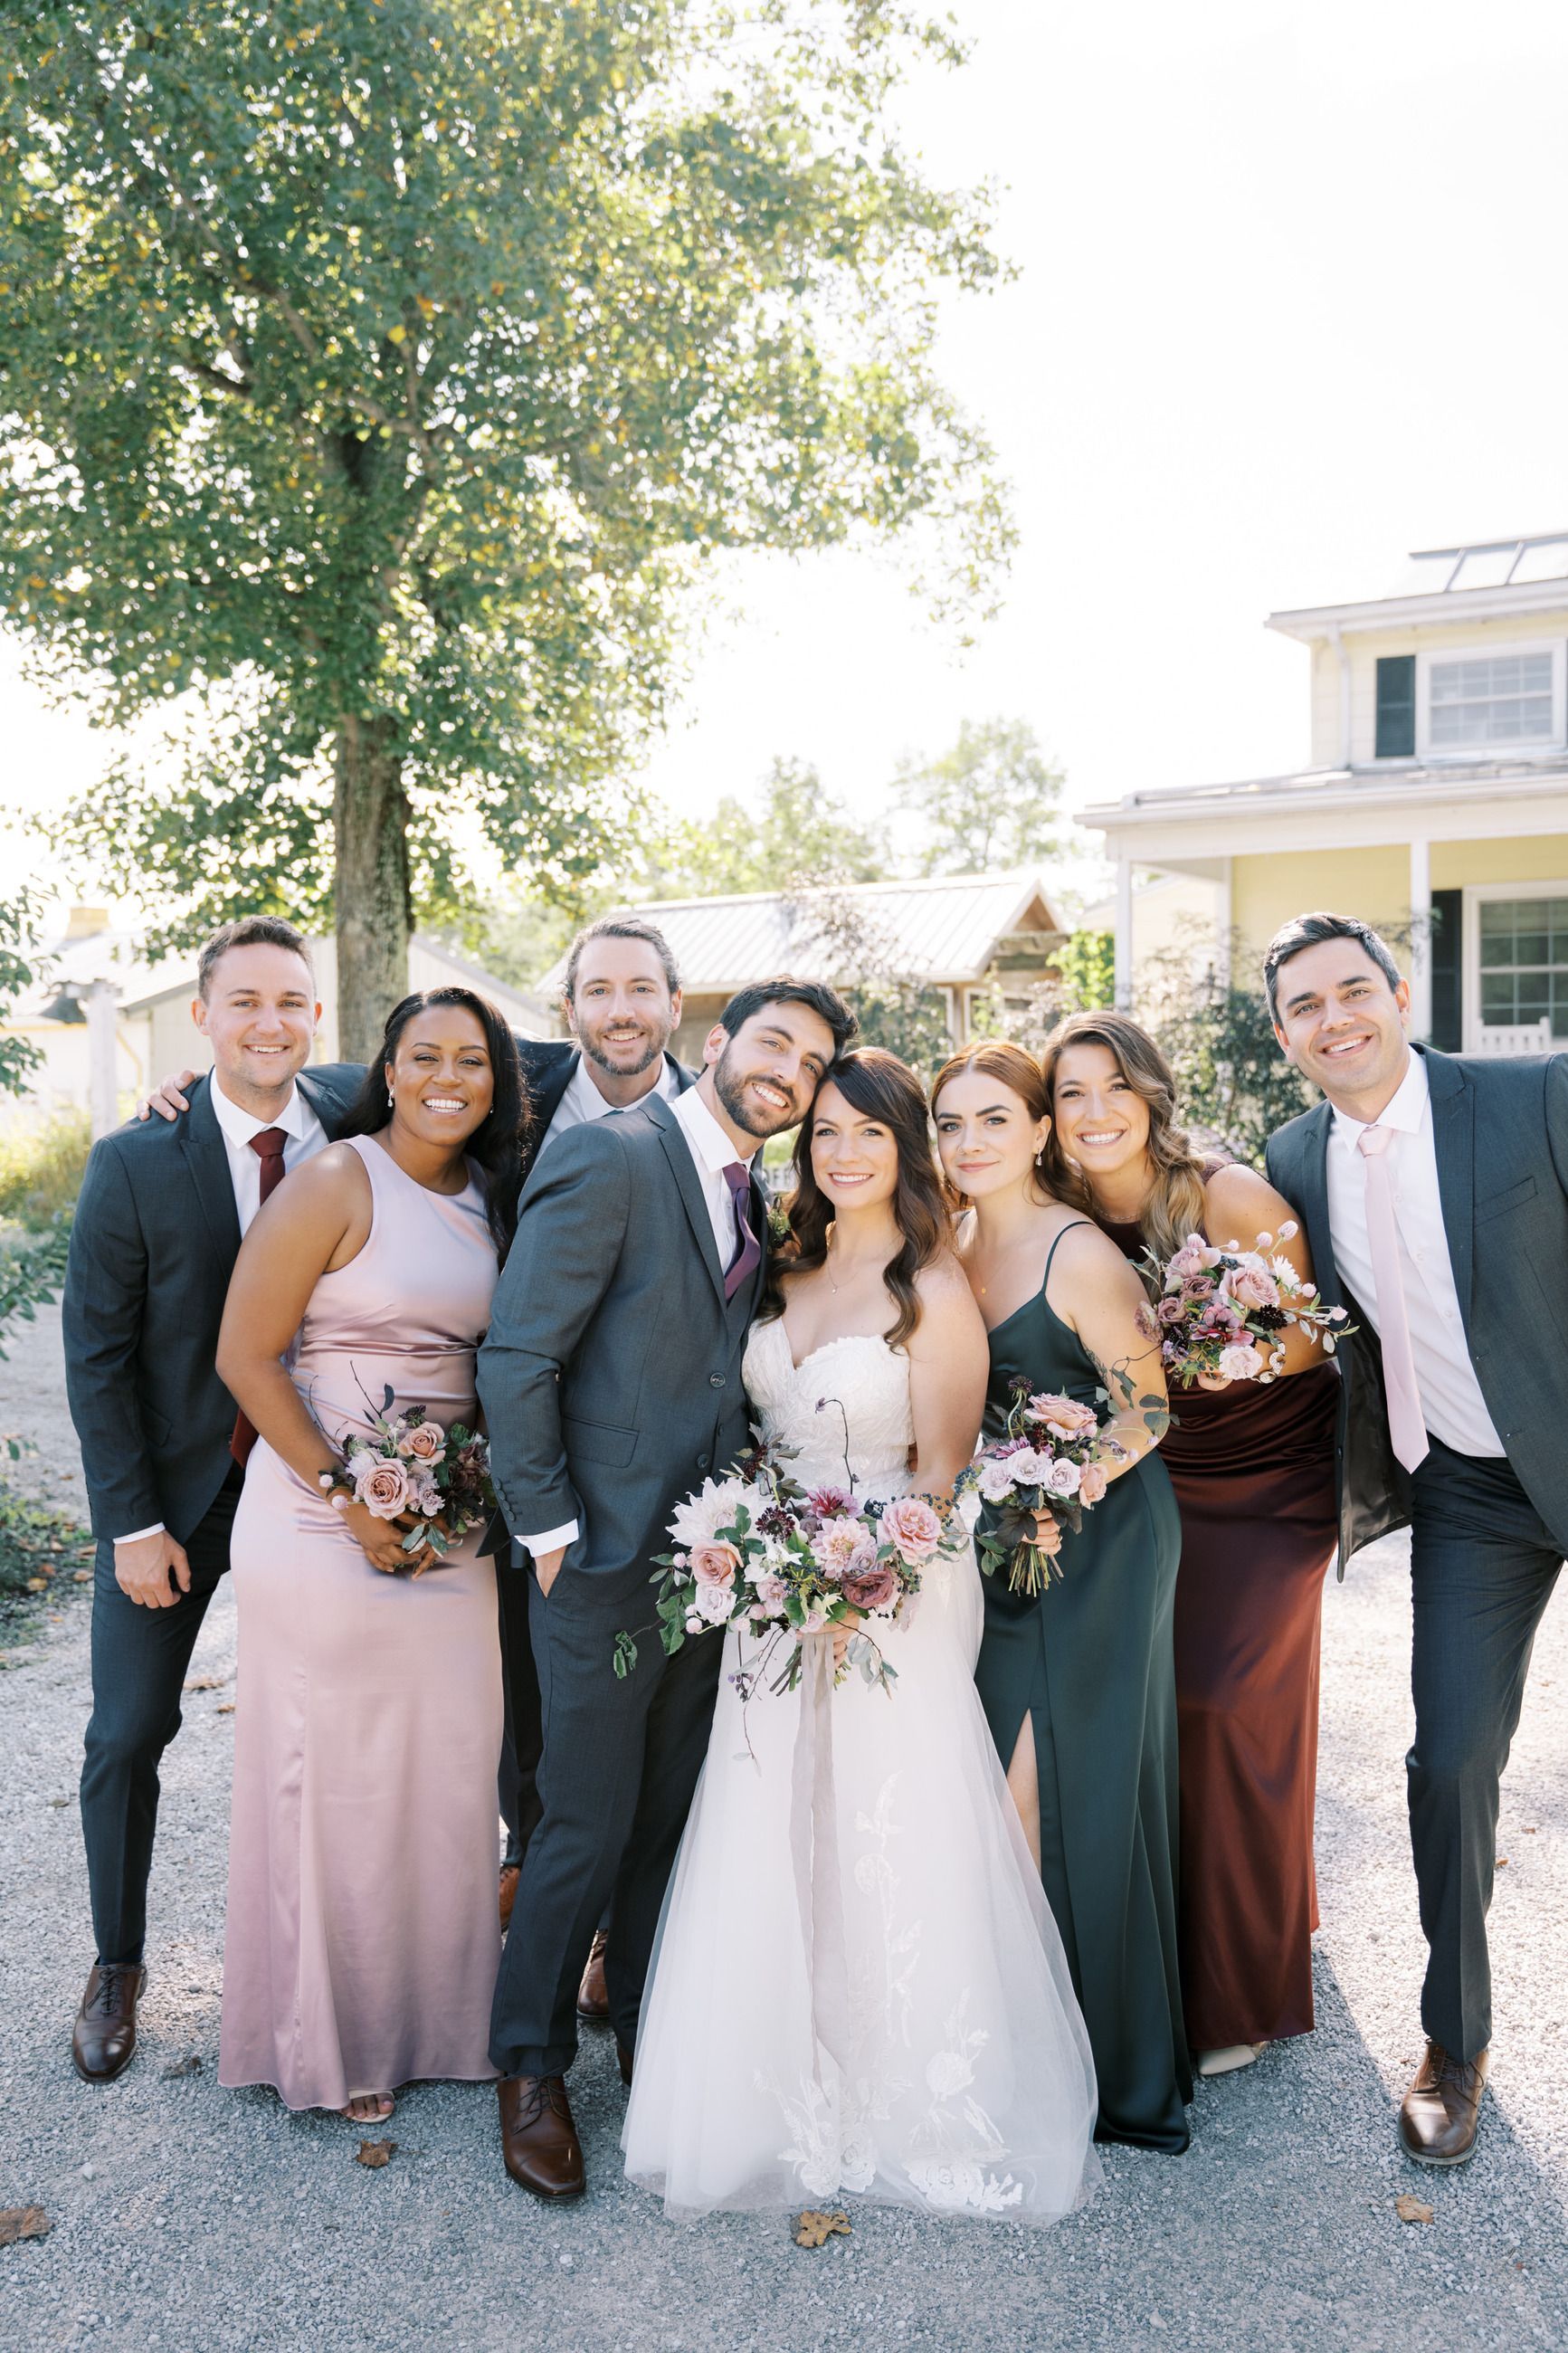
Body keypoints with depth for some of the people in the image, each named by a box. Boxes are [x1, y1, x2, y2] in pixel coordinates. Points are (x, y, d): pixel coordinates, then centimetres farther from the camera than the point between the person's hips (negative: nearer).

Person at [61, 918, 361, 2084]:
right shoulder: (134, 1163, -12)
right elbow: (98, 1356, -9)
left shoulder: (357, 1122, -9)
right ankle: (118, 1965, 31)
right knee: (129, 1734, 8)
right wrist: (132, 1524, -11)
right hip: (172, 1486, -1)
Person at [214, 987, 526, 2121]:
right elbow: (245, 1357, -13)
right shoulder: (338, 1182, -12)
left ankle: (435, 2009, 35)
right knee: (336, 1776, 7)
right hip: (323, 1516, -6)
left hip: (451, 1526, 6)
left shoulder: (492, 1197, 7)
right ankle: (334, 2036, 29)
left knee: (450, 1769, 13)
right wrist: (348, 1498, -14)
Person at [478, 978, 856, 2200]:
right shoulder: (609, 1158, -14)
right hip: (606, 1561, -7)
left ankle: (650, 2033, 38)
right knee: (590, 1825, 5)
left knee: (674, 1815, 18)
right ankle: (532, 2068, 27)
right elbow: (517, 1356, -17)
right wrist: (549, 1528, -15)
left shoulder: (751, 1193, 11)